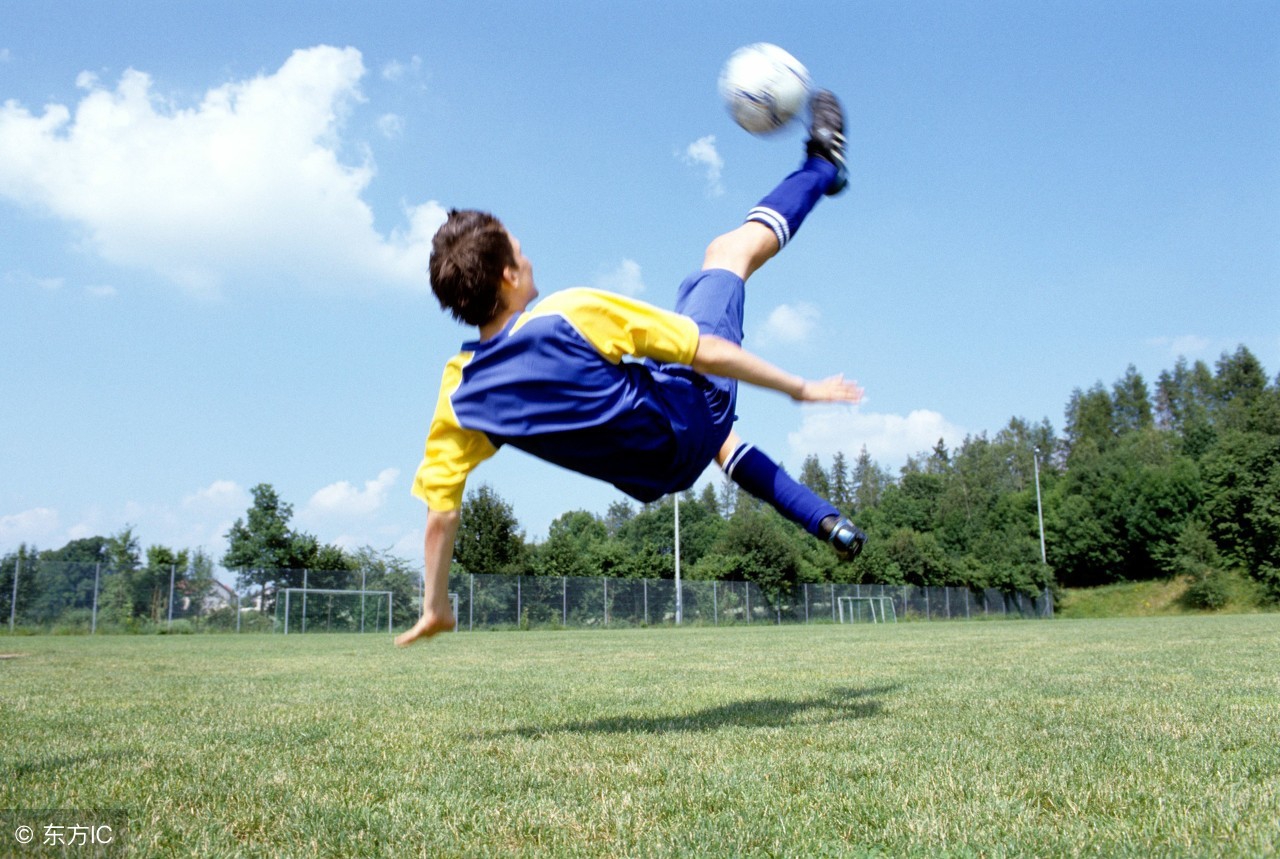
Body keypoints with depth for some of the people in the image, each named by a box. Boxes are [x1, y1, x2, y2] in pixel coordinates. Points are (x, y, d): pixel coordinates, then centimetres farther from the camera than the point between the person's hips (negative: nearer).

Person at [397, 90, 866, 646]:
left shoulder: (461, 393, -16)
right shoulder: (576, 313, -30)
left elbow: (440, 511, -11)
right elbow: (710, 353, -24)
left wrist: (435, 609, 4)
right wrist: (799, 387, -11)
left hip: (646, 476, 5)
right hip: (685, 427, -5)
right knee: (730, 249, 9)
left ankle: (825, 519, 30)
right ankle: (823, 165, 33)